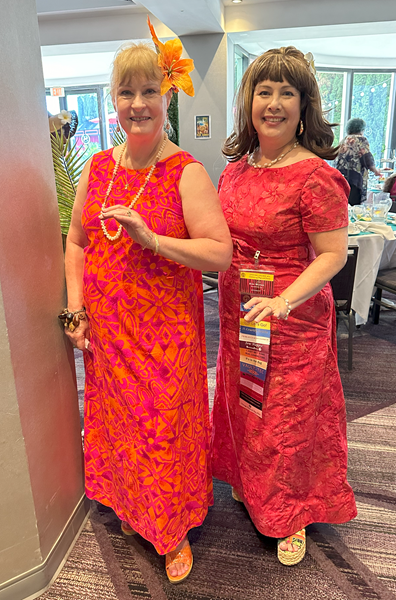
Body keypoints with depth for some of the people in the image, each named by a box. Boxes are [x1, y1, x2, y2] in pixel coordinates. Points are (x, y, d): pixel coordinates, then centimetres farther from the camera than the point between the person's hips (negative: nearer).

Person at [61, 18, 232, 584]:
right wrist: (76, 309, 4)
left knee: (166, 429, 7)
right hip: (106, 331, 5)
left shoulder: (187, 172, -10)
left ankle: (176, 532, 34)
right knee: (116, 422, 19)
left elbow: (220, 253, -15)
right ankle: (130, 508, 47)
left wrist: (151, 239, -24)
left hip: (166, 333, -5)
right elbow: (76, 240, 11)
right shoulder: (98, 166, 6)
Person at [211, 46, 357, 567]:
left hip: (293, 319, -6)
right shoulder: (237, 167, 6)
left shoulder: (315, 175, -16)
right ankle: (248, 485, 49)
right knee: (241, 402, 21)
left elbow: (333, 254, -17)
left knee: (288, 416, 9)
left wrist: (285, 299, -30)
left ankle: (292, 516, 37)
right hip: (238, 314, 7)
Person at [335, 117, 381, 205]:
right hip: (353, 178, -6)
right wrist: (375, 170, 12)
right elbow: (368, 159, -5)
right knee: (352, 207, -8)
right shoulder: (361, 140, 1)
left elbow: (337, 161, 20)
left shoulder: (344, 141, 20)